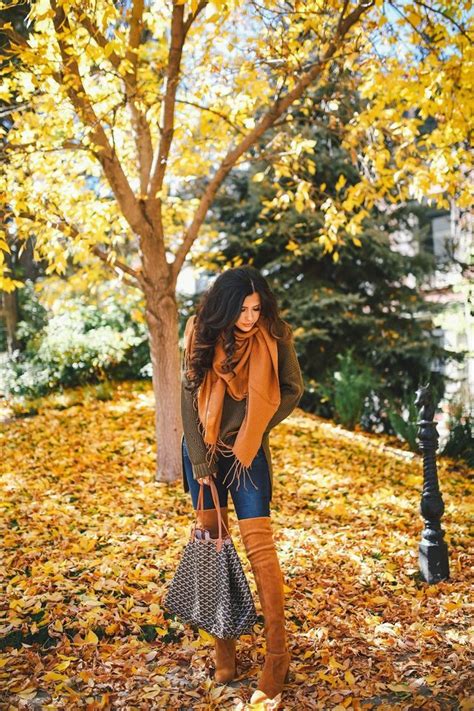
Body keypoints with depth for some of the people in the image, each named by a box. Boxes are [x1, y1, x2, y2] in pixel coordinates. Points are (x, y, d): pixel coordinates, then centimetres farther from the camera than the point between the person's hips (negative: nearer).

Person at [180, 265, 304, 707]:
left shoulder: (273, 338, -11)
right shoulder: (202, 336, -10)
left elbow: (293, 390, 2)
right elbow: (189, 399, -9)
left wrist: (254, 430, -6)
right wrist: (201, 463, -11)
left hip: (248, 452, -1)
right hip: (203, 449, 2)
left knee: (259, 546, -7)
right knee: (211, 539, 6)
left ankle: (277, 656, 2)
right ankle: (223, 645, 19)